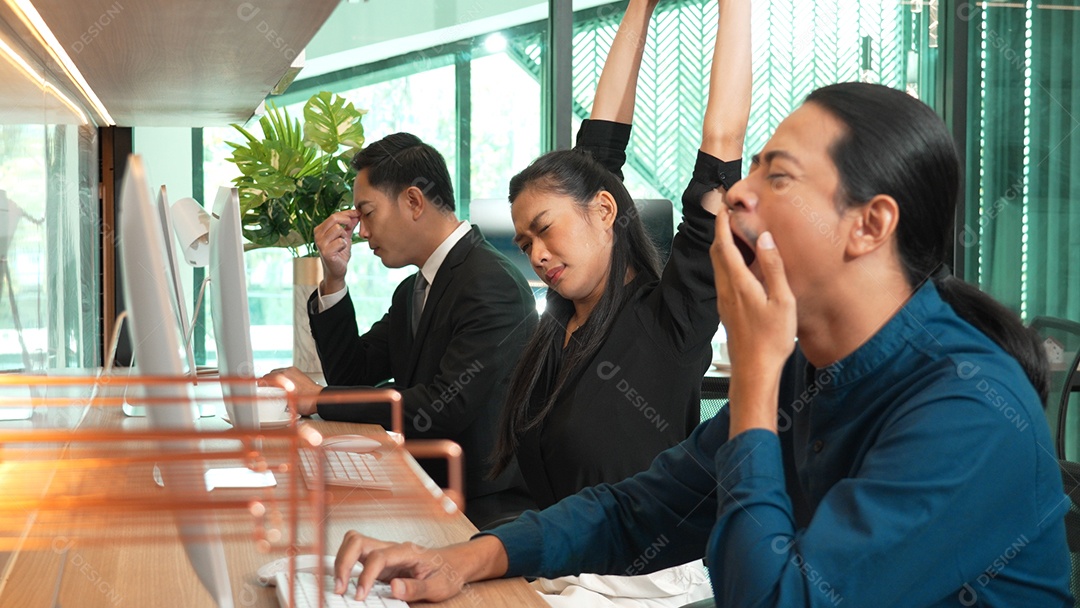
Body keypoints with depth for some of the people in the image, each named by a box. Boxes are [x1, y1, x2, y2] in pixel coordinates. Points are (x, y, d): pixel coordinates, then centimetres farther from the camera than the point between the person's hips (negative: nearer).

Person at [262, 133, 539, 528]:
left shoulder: (493, 284, -16)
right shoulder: (413, 291, 15)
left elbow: (446, 407, -23)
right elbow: (351, 374, 16)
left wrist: (319, 399, -16)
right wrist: (334, 280, 4)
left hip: (484, 508, -8)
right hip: (428, 491, 8)